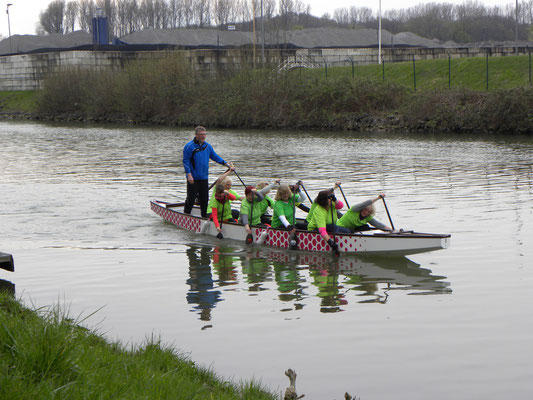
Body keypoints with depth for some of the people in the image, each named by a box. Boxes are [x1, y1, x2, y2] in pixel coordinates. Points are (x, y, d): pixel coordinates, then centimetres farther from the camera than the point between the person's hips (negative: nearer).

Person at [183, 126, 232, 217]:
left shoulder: (207, 146, 9)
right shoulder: (189, 146, -10)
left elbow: (215, 156, 18)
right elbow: (186, 161, -11)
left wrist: (225, 163, 8)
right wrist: (189, 174, -18)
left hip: (204, 178, 6)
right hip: (193, 178, -6)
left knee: (205, 198, 12)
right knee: (191, 198, -3)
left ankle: (204, 217, 22)